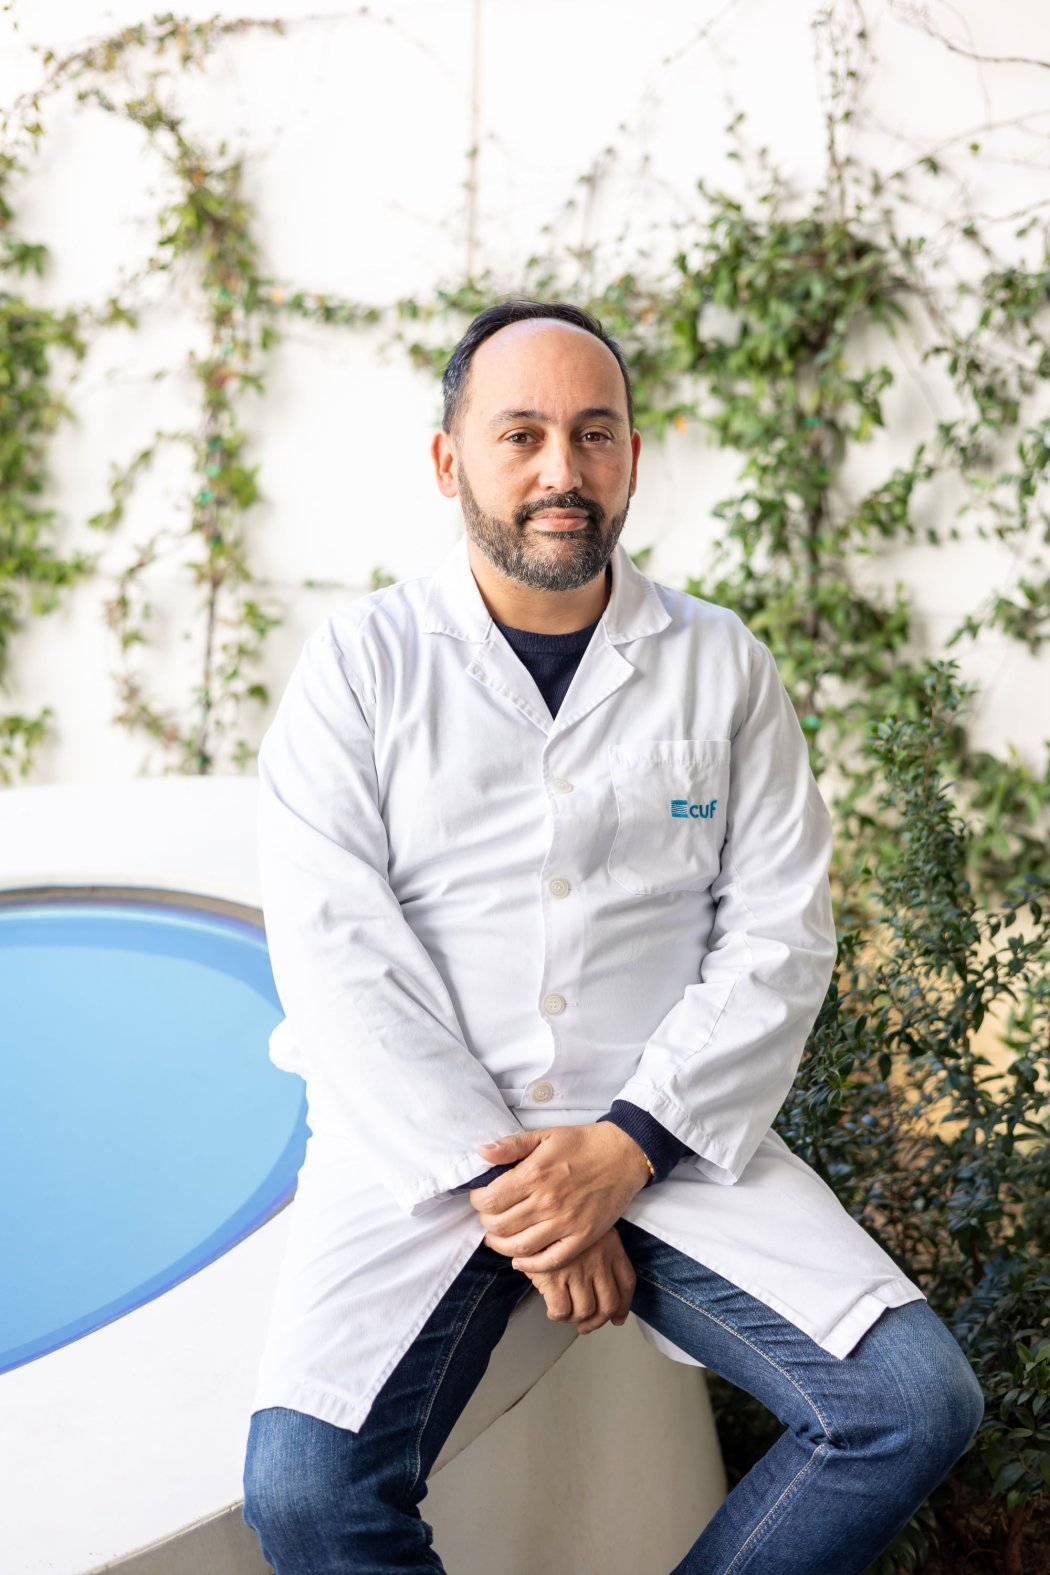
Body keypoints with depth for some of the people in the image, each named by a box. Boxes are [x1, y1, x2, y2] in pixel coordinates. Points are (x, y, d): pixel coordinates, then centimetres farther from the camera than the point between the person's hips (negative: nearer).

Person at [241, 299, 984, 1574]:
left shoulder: (721, 665, 7)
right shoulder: (360, 663, 2)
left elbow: (780, 936, 1)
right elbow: (336, 953, -7)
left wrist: (626, 1146, -12)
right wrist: (504, 1186, -14)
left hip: (669, 1137, 2)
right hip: (423, 1141, -2)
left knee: (917, 1401, -17)